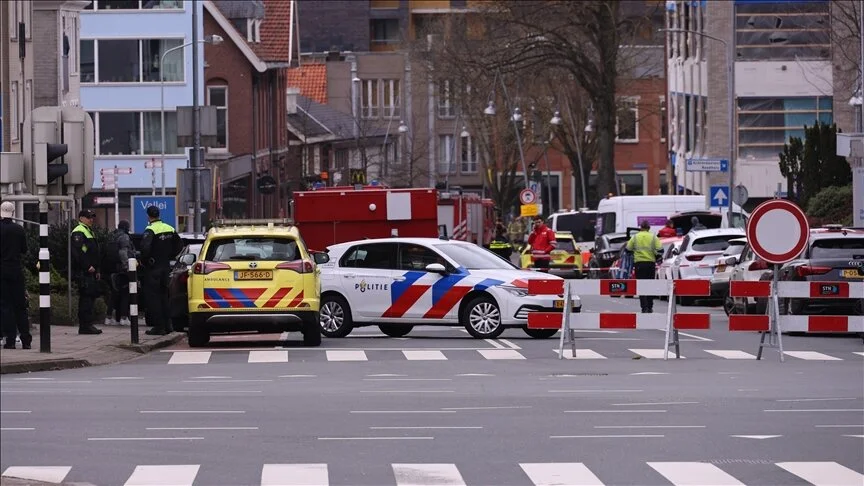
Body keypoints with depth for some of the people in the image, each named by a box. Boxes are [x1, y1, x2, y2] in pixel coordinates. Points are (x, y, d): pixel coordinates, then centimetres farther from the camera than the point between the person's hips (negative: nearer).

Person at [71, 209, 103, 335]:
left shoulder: (89, 231, 24)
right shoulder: (78, 232, -10)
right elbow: (77, 252, -21)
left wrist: (97, 270, 23)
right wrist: (88, 267, -21)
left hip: (91, 272, 11)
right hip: (83, 272, -11)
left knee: (91, 297, 11)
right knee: (86, 297, -11)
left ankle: (88, 325, 15)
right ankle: (85, 326, -11)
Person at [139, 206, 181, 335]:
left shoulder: (150, 230, -15)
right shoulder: (170, 229, 7)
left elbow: (145, 248, -28)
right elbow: (179, 246, 15)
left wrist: (143, 261, -12)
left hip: (153, 268, -7)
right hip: (166, 266, 7)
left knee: (153, 297, -2)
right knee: (163, 295, 17)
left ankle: (159, 326, -4)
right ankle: (167, 325, 17)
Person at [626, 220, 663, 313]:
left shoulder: (635, 237, 4)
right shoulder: (653, 237, 3)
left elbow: (628, 249, 4)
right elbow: (660, 249, -4)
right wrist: (657, 259, 12)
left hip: (639, 263, -1)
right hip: (651, 263, 1)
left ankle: (644, 307, -10)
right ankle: (650, 307, 14)